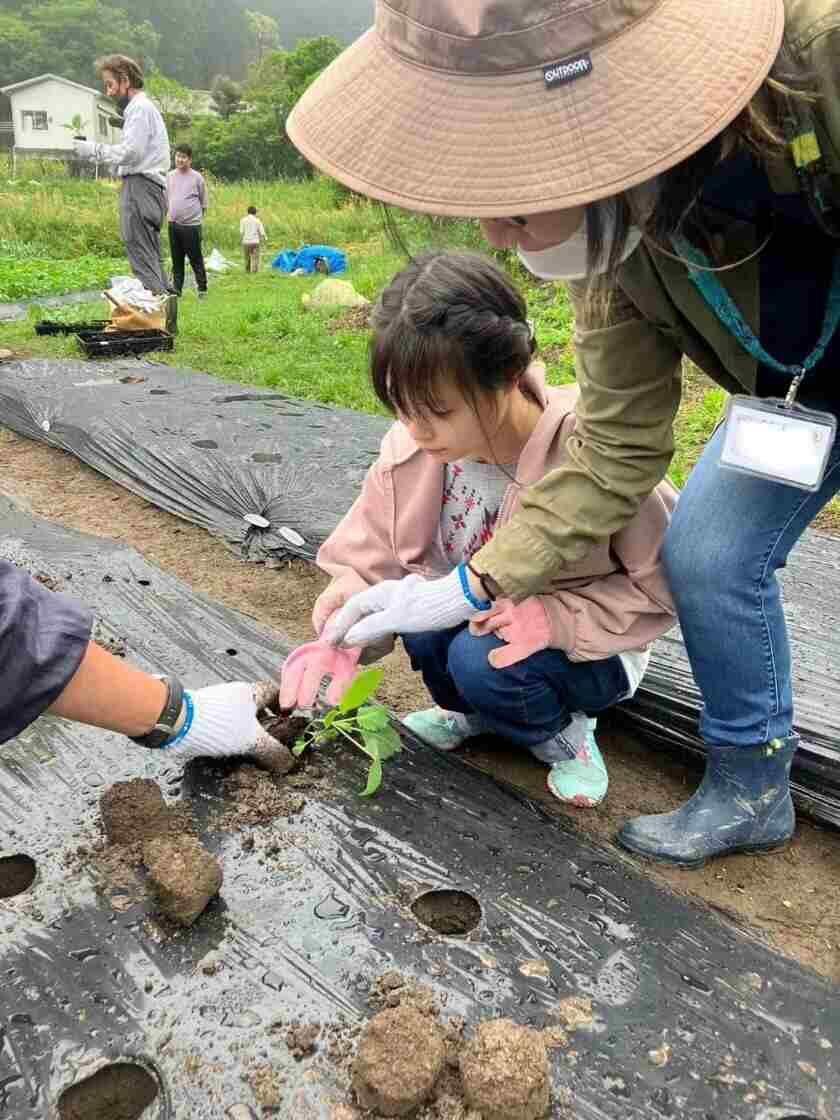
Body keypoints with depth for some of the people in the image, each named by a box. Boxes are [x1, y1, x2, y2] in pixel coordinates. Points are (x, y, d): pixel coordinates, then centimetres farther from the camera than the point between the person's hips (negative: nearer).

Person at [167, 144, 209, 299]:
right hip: (173, 224, 4)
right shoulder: (170, 176, 8)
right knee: (176, 259, 10)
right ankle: (176, 288, 17)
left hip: (191, 224, -4)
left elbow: (203, 202, 4)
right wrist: (171, 213, 13)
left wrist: (196, 216, 4)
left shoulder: (197, 177, -3)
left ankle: (202, 289, 9)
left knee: (196, 259, -1)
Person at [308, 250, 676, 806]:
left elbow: (662, 584, -19)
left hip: (582, 647, -4)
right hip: (475, 612, 5)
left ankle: (560, 730, 2)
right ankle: (473, 710, 8)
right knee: (421, 619, -25)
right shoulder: (418, 444, -17)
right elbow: (368, 551, -6)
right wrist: (343, 622, -25)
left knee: (480, 659, -31)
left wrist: (556, 616, -31)